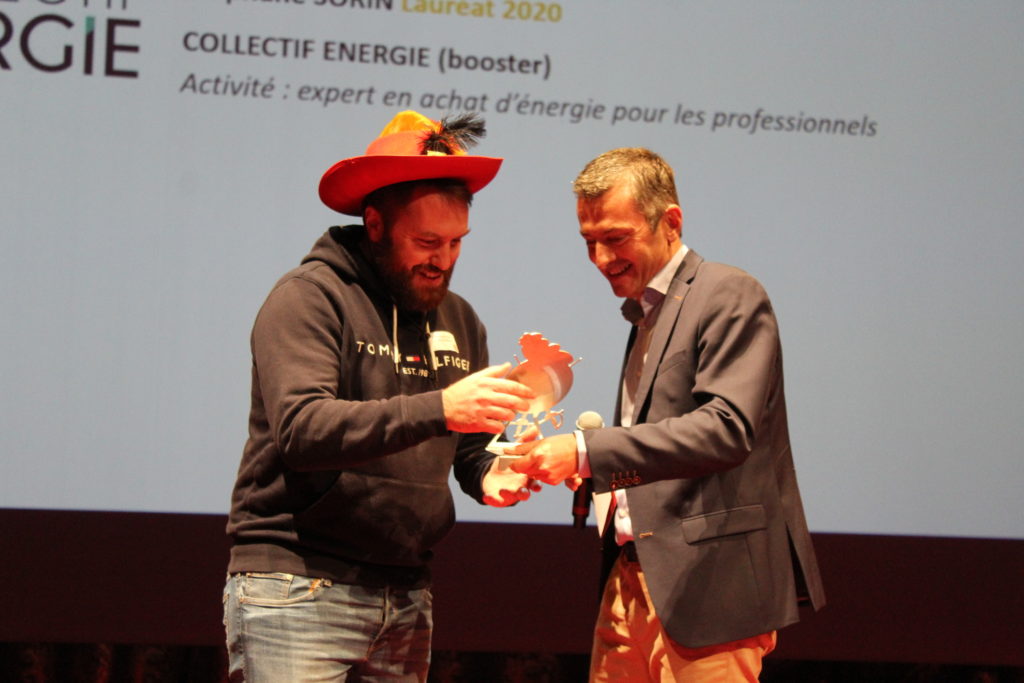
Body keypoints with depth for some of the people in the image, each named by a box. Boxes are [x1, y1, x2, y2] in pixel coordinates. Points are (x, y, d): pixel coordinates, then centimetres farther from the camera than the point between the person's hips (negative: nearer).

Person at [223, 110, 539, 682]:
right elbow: (301, 429, -21)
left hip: (406, 601, 6)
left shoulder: (459, 321, 15)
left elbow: (471, 448, 21)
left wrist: (492, 473, -4)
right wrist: (437, 410, -30)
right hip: (298, 586, -6)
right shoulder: (310, 298, -6)